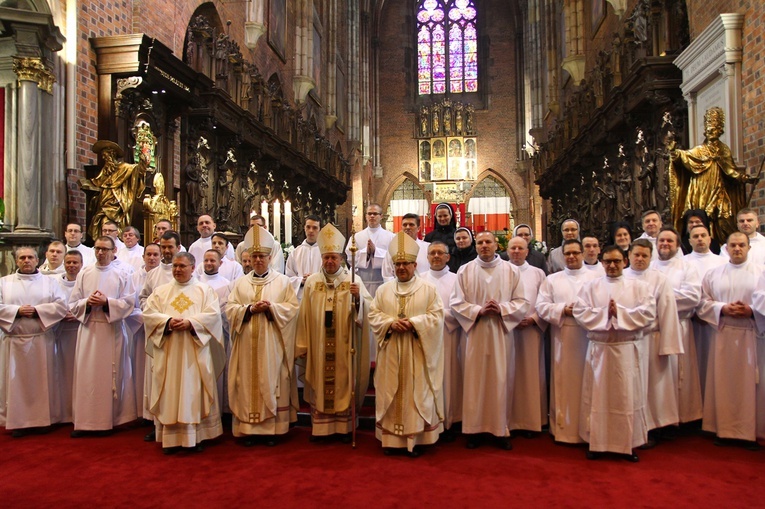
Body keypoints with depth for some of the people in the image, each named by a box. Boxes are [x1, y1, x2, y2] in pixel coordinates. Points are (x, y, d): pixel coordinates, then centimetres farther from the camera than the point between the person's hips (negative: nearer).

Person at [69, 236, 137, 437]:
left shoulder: (122, 275, 3)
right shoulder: (84, 274, 10)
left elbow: (129, 303, -4)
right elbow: (73, 304, 7)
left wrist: (107, 302, -17)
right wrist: (87, 302, -12)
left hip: (112, 331, -2)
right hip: (88, 330, 2)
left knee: (110, 374, 1)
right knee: (86, 375, 2)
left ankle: (109, 420, 10)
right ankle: (85, 421, 8)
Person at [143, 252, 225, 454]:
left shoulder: (204, 290, 9)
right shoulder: (161, 291, 14)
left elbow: (213, 314, -3)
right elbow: (149, 313, 3)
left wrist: (190, 322, -16)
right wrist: (168, 321, -14)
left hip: (194, 352, -2)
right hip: (168, 352, 2)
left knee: (194, 391, -1)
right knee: (170, 392, 1)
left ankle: (196, 436, 6)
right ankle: (171, 437, 8)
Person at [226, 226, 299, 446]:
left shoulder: (282, 281, 5)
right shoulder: (241, 282, 12)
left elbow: (292, 307, -2)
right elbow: (230, 309, 5)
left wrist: (271, 307, -16)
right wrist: (249, 309, -12)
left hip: (271, 343, -2)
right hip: (247, 343, 2)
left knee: (271, 383, 0)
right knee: (248, 384, 3)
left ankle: (272, 428, 7)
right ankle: (249, 429, 10)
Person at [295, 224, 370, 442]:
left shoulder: (353, 280, 1)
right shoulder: (312, 281, 4)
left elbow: (367, 307, -9)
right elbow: (305, 314, 2)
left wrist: (358, 297, -30)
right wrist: (303, 344, 0)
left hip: (344, 344, -1)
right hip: (318, 344, 1)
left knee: (344, 381, 5)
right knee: (319, 383, 7)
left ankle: (344, 426, 16)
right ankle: (319, 426, 18)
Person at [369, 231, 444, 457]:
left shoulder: (428, 289, 2)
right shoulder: (384, 290, 9)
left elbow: (436, 316, -4)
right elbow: (373, 314, 5)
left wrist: (413, 323, -17)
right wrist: (391, 323, -13)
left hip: (416, 352, -2)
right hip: (391, 352, 3)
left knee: (416, 392, 1)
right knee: (391, 392, 5)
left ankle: (416, 438, 10)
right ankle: (391, 438, 14)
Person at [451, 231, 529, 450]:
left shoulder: (511, 271, 5)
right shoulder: (465, 271, 4)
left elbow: (522, 303, 3)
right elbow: (456, 302, 1)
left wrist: (501, 309, -14)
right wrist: (478, 310, -14)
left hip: (502, 334, 0)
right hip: (474, 333, 0)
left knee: (501, 381, 3)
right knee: (474, 381, 3)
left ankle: (501, 429, 14)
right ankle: (474, 429, 12)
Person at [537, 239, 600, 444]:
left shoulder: (597, 277, 8)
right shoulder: (552, 279, 12)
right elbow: (541, 306, 3)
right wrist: (563, 310, -11)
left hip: (590, 339, -1)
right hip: (563, 340, 1)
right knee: (564, 383, 4)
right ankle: (563, 429, 13)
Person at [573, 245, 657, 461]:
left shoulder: (639, 286, 5)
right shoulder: (590, 286, 6)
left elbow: (648, 314, -7)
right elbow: (580, 312, -5)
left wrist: (620, 312, -14)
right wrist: (605, 313, -14)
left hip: (630, 350, 0)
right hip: (600, 349, 0)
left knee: (628, 397, 5)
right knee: (598, 396, 5)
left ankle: (629, 444, 18)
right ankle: (597, 443, 15)